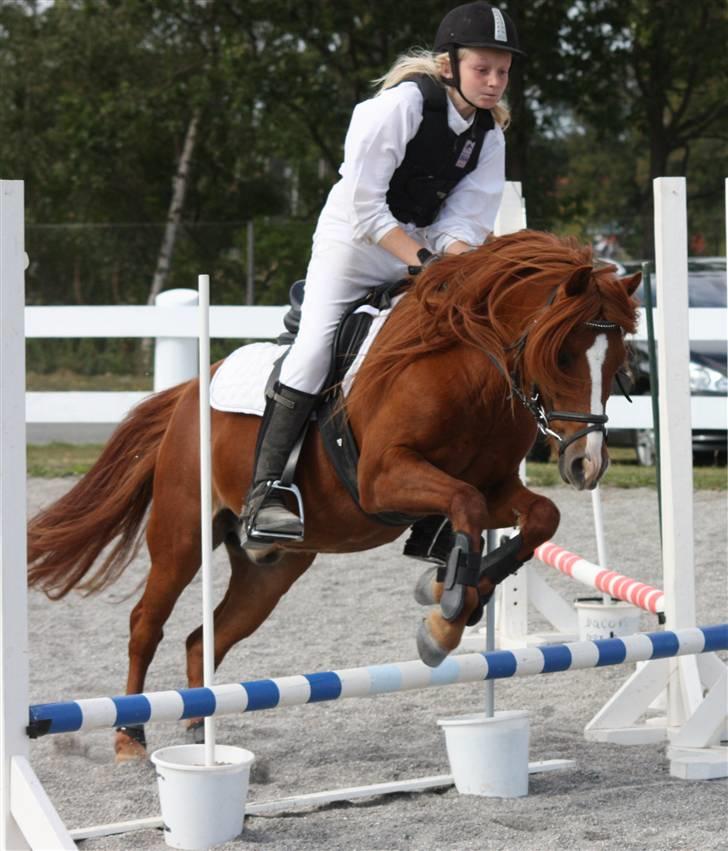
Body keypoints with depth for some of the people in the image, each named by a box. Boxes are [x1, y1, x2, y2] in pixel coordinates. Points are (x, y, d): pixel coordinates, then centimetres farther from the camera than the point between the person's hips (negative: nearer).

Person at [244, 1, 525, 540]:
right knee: (315, 348, -18)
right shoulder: (404, 103, -21)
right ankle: (264, 495, -19)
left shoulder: (489, 132, -2)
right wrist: (421, 259, -26)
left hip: (423, 244, 7)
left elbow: (464, 221, -5)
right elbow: (364, 207, -24)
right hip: (354, 238, -7)